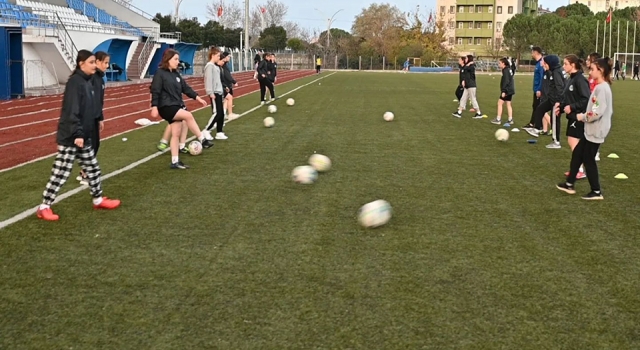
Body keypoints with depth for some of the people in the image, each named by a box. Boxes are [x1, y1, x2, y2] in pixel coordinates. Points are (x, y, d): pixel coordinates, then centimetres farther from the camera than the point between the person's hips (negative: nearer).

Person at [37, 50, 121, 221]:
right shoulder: (75, 82, -18)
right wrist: (77, 134, -26)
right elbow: (71, 111, -23)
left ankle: (98, 199, 33)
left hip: (84, 136, 9)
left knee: (92, 168, 18)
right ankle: (44, 207, 7)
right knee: (61, 172, -3)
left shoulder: (87, 82, 10)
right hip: (70, 137, -9)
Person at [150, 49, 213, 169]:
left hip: (177, 106, 8)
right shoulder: (160, 73, -9)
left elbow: (185, 87, 17)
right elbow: (155, 91, -14)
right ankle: (202, 140, -17)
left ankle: (175, 162, 8)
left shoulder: (176, 74, 13)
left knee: (176, 134, 4)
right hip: (166, 107, -8)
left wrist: (197, 97, 10)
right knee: (188, 115, -26)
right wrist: (154, 107, -21)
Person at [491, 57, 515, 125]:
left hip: (507, 90, -10)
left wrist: (503, 91, -24)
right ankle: (510, 120, 11)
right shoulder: (509, 69, 14)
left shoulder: (505, 70, -15)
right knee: (508, 104, 11)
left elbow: (506, 81, -22)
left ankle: (498, 119, -5)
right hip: (510, 90, 10)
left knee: (500, 103, -5)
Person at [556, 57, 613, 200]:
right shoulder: (601, 87, 11)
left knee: (588, 159, 0)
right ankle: (569, 184, 25)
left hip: (596, 131, -10)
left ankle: (596, 192, 10)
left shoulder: (602, 88, -20)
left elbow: (598, 112, -26)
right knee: (577, 153, 15)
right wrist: (584, 116, 8)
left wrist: (583, 117, -12)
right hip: (591, 129, 10)